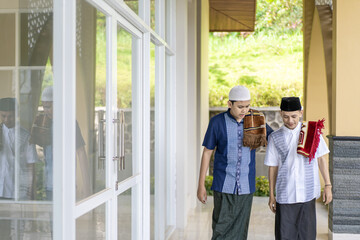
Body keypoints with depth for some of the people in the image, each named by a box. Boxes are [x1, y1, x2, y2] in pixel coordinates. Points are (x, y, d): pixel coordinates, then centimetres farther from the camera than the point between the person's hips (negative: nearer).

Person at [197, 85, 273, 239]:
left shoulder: (255, 120, 0)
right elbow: (207, 153, 1)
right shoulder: (217, 122, -5)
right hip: (223, 186, -2)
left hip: (246, 186, 2)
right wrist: (201, 185, 0)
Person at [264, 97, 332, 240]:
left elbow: (321, 159, 6)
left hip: (307, 194, 0)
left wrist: (328, 185, 4)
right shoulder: (275, 138, 1)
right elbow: (272, 167, 5)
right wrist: (271, 195, 7)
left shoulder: (312, 131, 1)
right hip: (285, 195, 0)